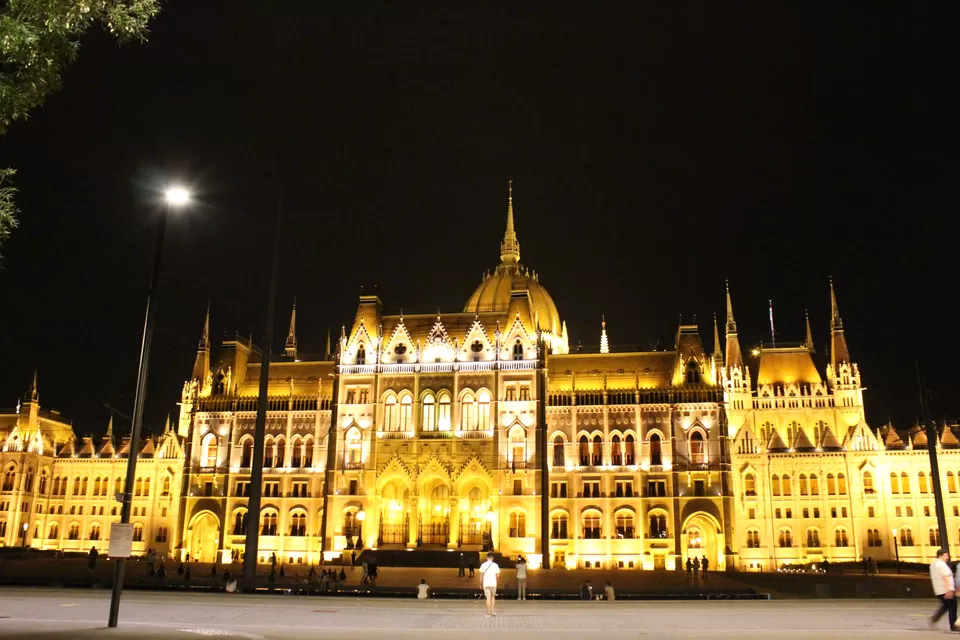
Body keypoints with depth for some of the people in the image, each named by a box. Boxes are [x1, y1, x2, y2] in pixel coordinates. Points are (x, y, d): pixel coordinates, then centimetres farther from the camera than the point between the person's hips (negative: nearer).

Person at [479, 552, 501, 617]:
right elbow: (498, 575, 2)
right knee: (493, 596, 17)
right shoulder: (495, 565, 0)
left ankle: (489, 612, 3)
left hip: (486, 583, -1)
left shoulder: (483, 565, -2)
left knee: (488, 598, 3)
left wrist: (481, 584, 7)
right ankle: (492, 611, 11)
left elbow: (481, 575, -2)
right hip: (493, 583, 1)